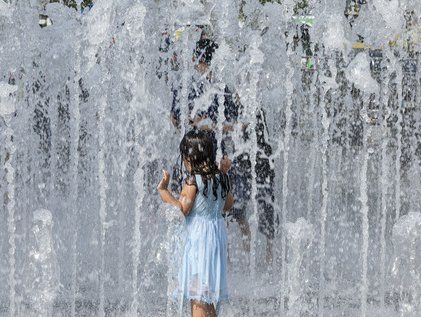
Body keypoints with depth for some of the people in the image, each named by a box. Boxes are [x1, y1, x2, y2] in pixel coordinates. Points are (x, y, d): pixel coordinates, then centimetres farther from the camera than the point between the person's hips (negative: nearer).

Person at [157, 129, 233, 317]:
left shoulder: (192, 180, -16)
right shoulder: (220, 178, 6)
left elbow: (182, 209, -20)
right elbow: (228, 204, 18)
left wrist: (163, 190, -14)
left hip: (197, 236, -8)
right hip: (217, 232, 8)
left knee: (197, 294, -5)